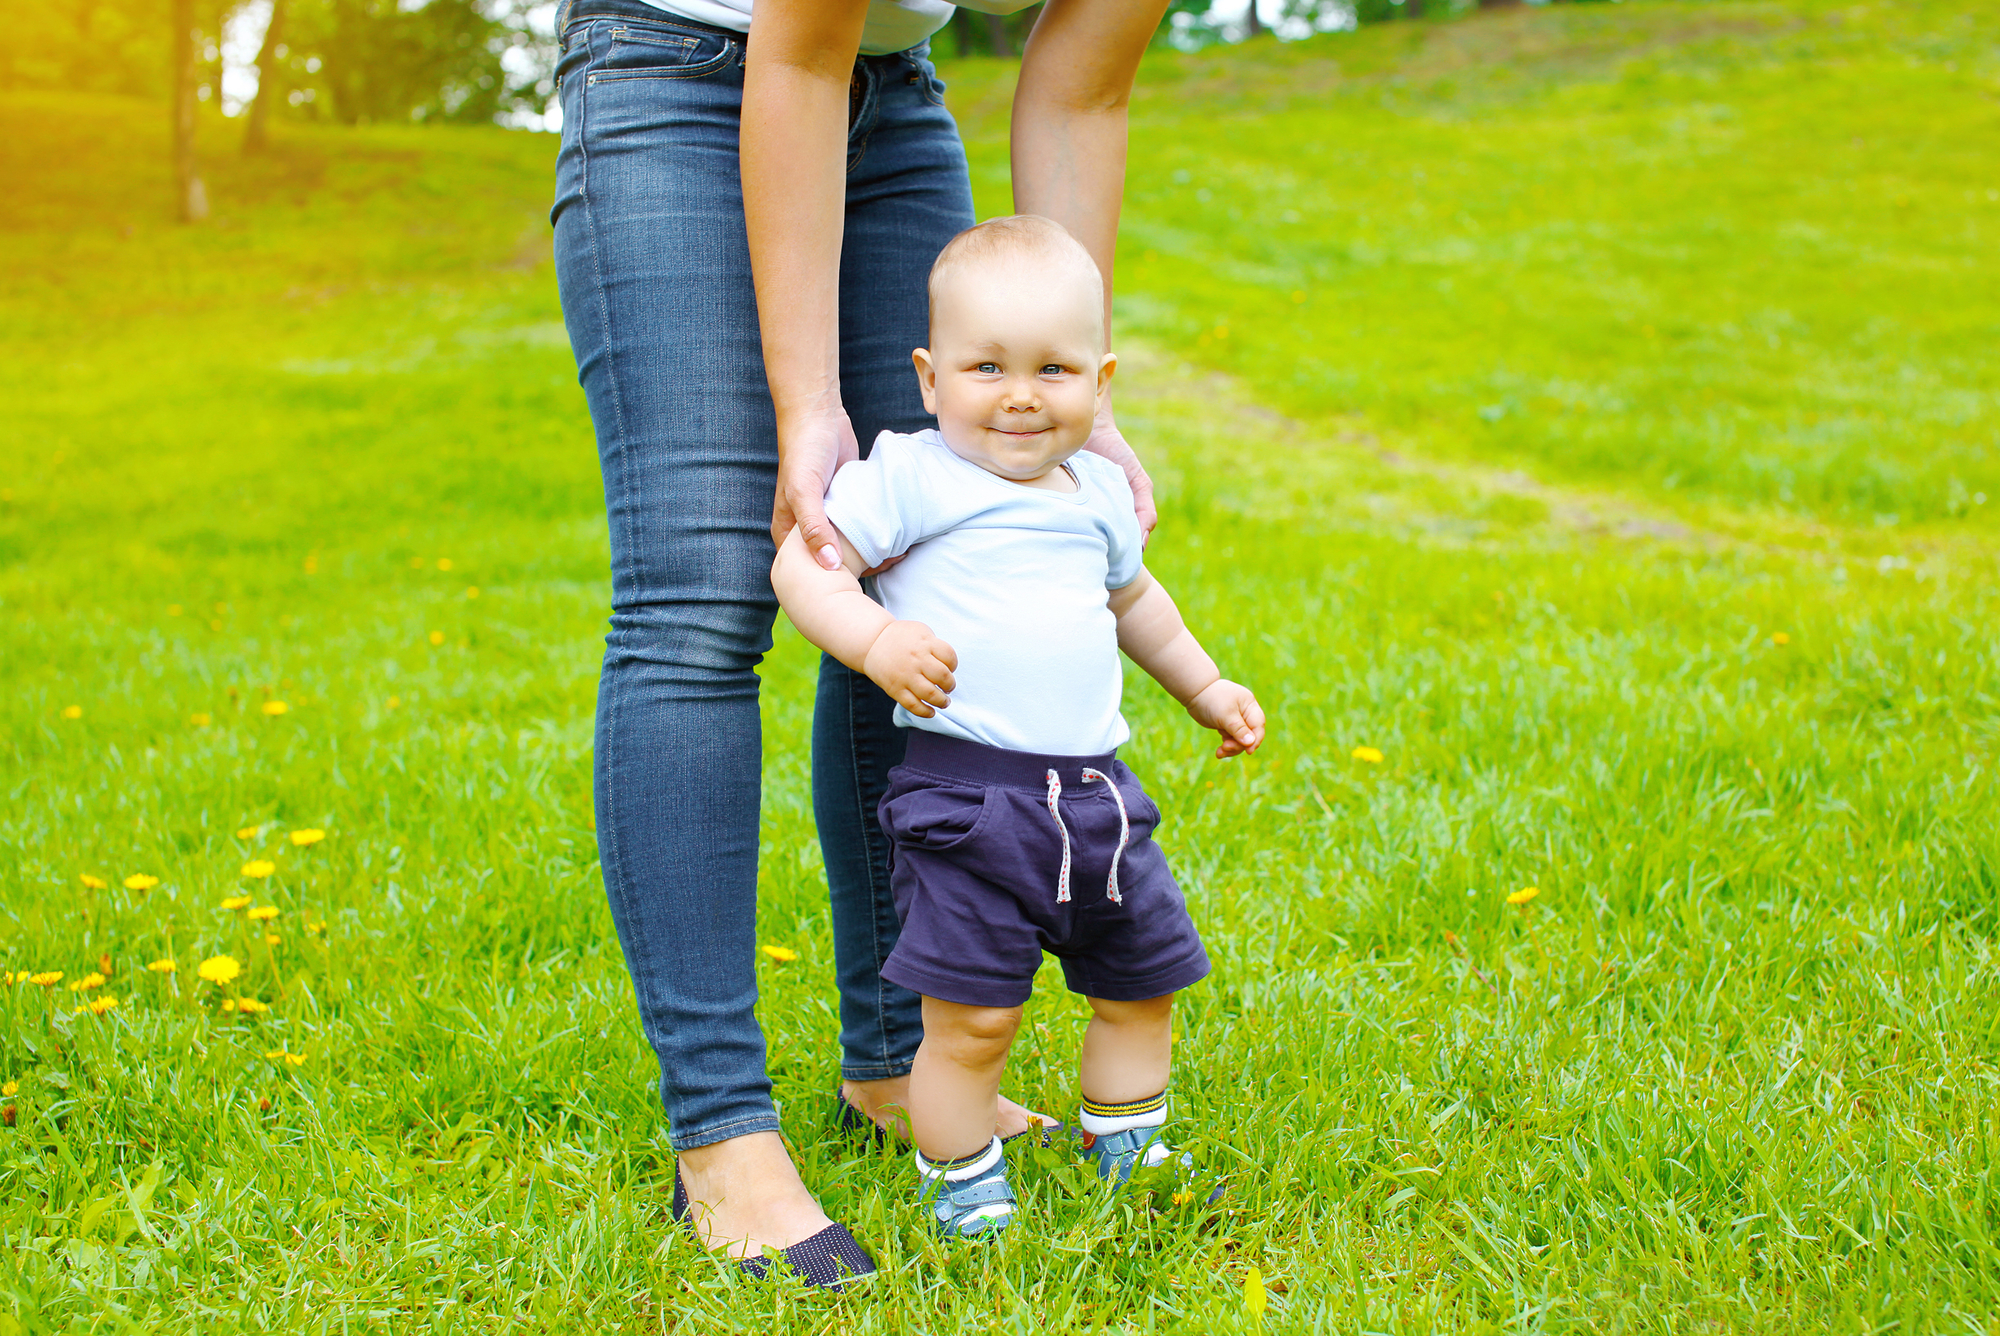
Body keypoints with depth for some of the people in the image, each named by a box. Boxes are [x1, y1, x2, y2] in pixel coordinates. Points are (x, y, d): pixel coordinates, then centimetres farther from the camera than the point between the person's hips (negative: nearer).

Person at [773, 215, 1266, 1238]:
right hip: (966, 795, -6)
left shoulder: (1098, 492, 14)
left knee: (1142, 986, 17)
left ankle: (1128, 1153, 39)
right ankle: (960, 1184, 16)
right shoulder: (907, 476, -6)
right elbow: (802, 565, -10)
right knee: (972, 1018, -8)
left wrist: (1205, 688, 38)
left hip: (1097, 789, 7)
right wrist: (874, 640, -26)